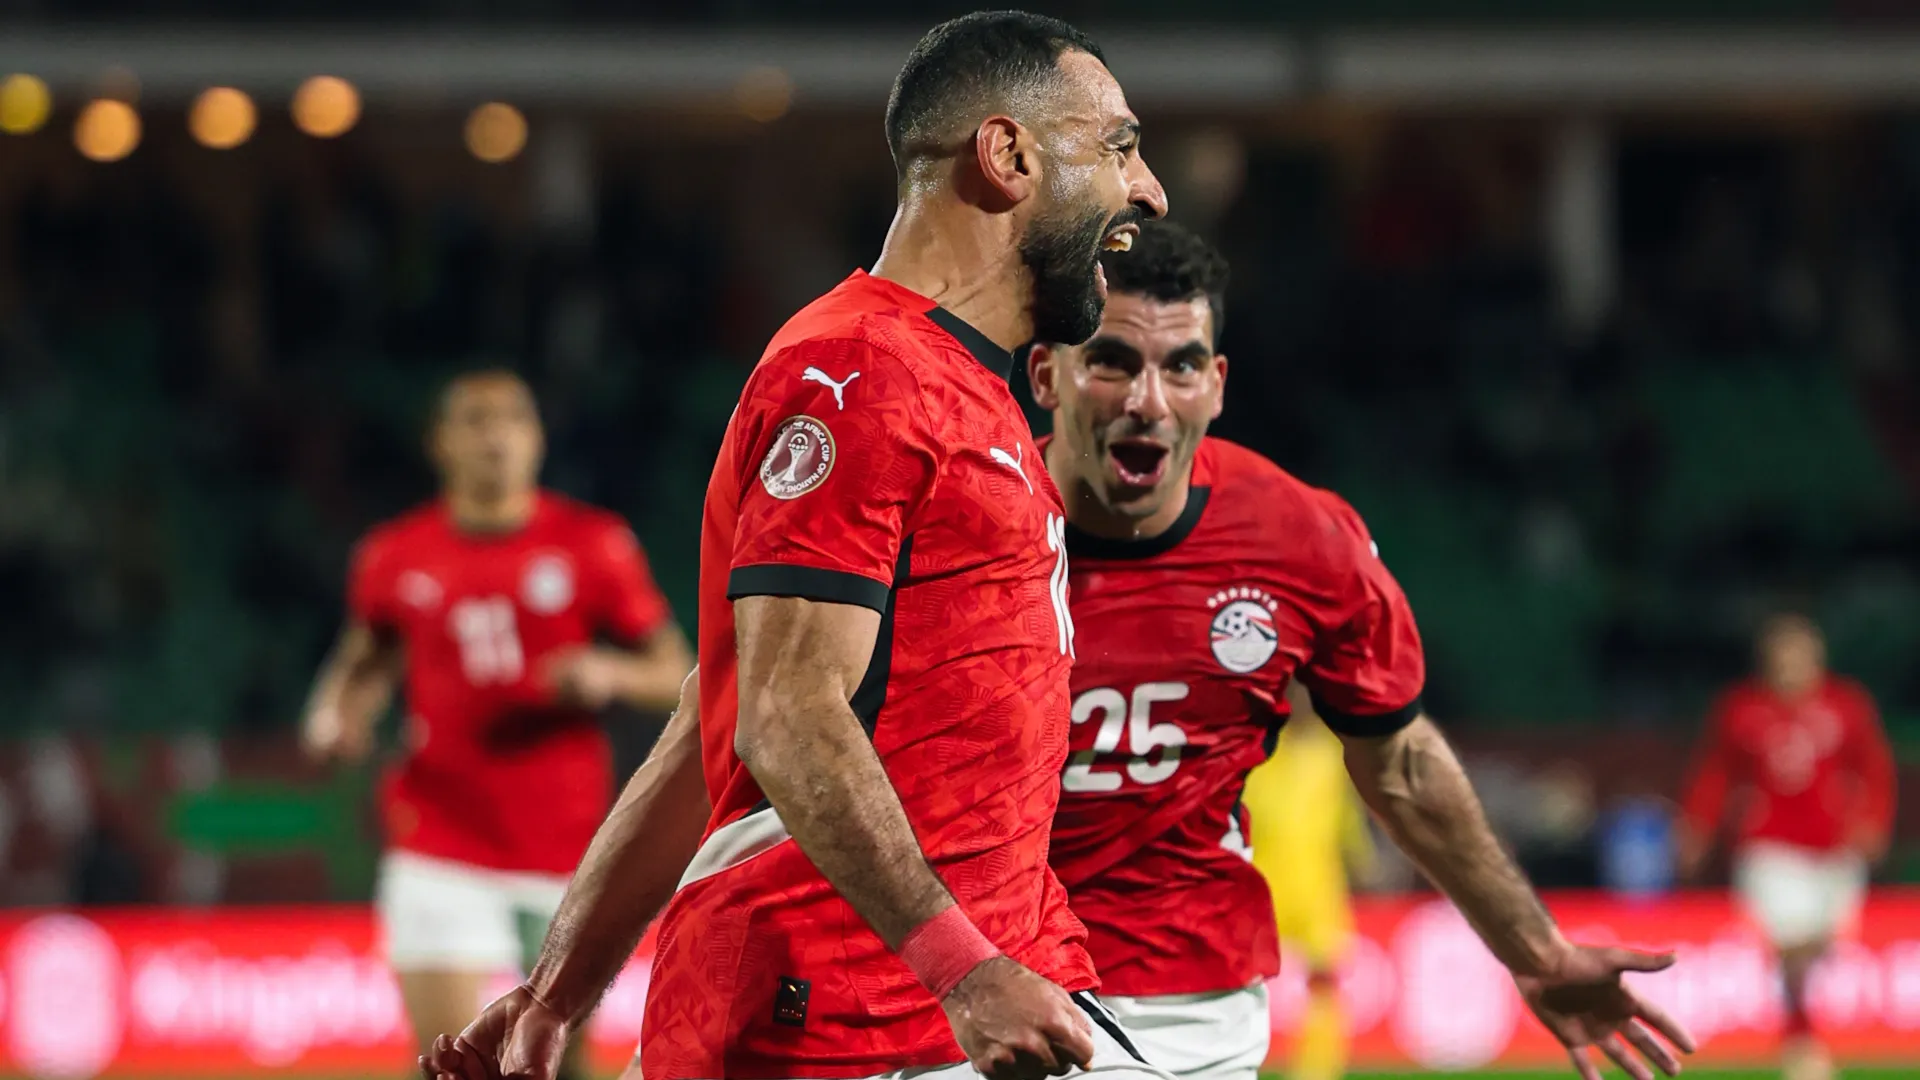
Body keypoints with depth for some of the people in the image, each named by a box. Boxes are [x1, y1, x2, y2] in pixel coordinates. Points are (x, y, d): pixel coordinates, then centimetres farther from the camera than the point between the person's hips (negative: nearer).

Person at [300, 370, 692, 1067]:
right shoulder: (396, 557, 4)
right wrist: (336, 716, 2)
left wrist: (610, 674, -16)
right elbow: (368, 659, 22)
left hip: (566, 849, 1)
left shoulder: (593, 545, 1)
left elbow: (677, 675, 5)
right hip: (442, 846, -1)